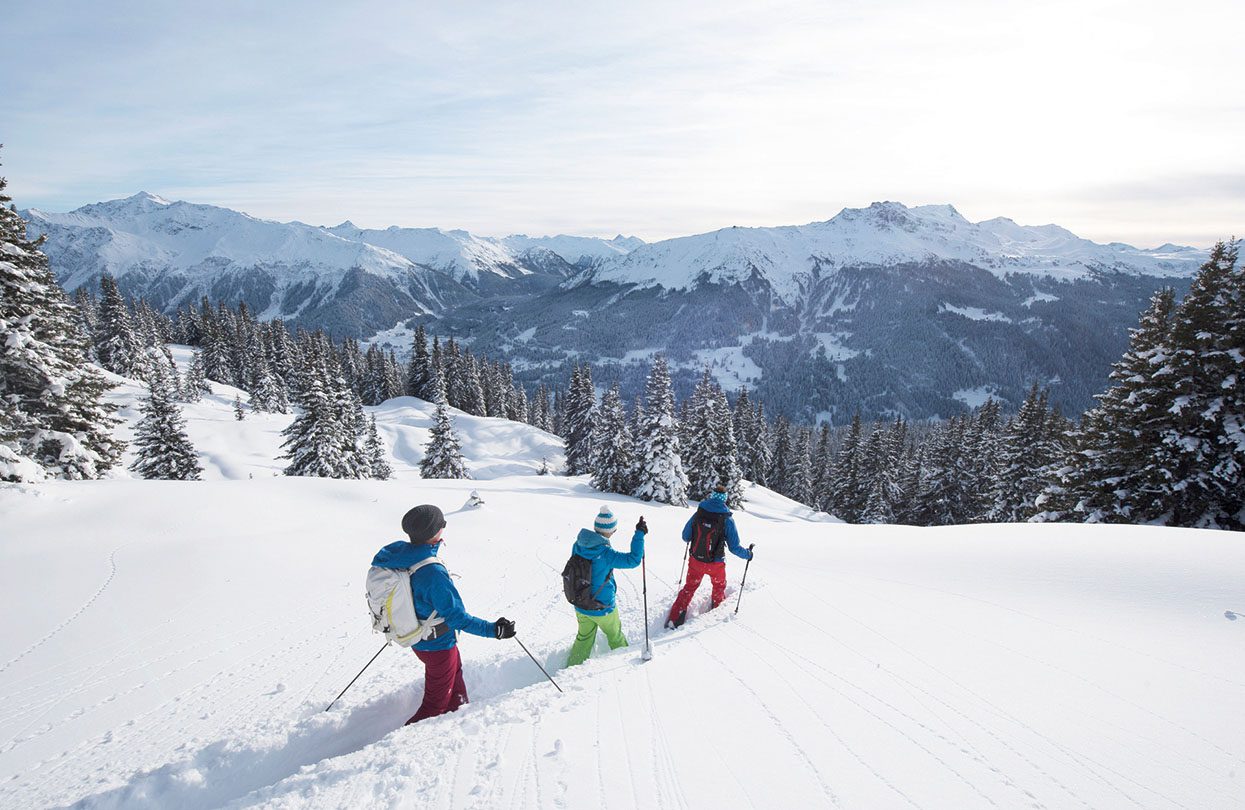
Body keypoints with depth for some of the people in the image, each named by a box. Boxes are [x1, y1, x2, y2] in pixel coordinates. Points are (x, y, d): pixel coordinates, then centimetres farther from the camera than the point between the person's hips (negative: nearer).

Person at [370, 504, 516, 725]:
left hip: (416, 637, 9)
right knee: (436, 702, 12)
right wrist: (494, 630, -24)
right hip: (438, 645, -9)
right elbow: (456, 617, -29)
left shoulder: (396, 552, -12)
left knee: (454, 670, 32)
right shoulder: (433, 573, -36)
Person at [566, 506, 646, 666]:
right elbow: (634, 559, -27)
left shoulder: (578, 545, -10)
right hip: (602, 608, -5)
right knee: (615, 636, 22)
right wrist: (639, 534, -21)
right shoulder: (605, 554, -30)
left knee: (583, 640, 24)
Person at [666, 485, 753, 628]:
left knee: (689, 587, 21)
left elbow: (685, 537, 0)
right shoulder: (727, 520, -16)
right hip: (715, 564, -2)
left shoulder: (698, 514, -10)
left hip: (695, 561, 2)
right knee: (719, 586, 29)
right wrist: (748, 554, 6)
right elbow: (734, 548, -12)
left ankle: (674, 618, 16)